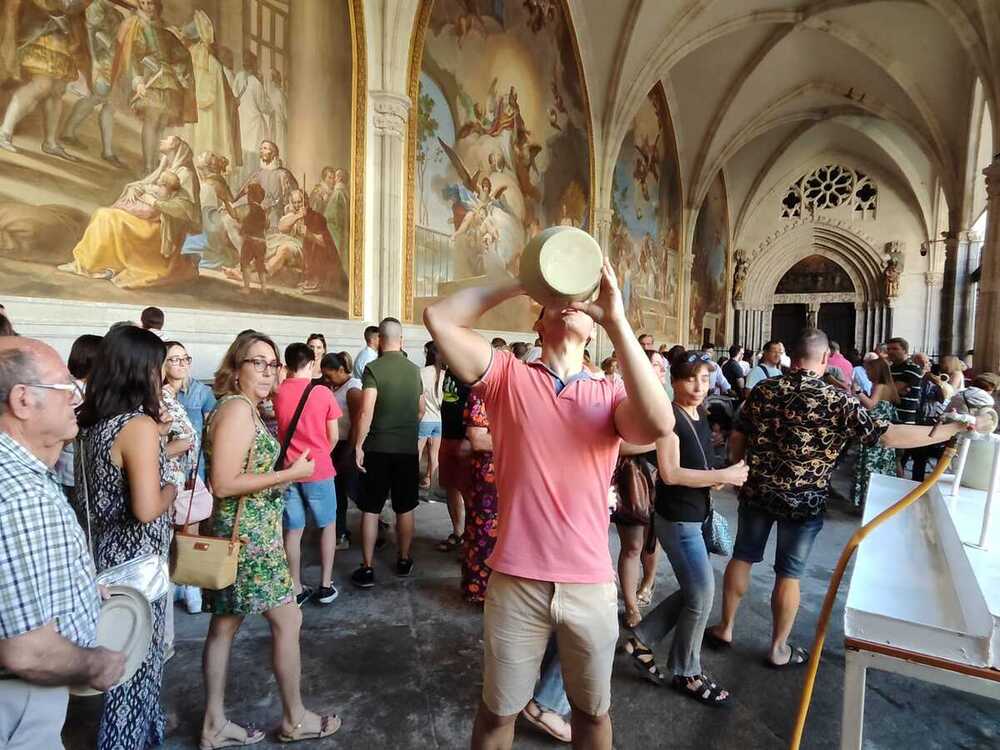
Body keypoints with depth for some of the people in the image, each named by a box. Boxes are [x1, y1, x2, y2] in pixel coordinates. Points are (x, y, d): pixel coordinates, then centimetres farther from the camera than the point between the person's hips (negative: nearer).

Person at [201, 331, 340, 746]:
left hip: (243, 533, 10)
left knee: (224, 625, 16)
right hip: (249, 536, -10)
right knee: (288, 620, 3)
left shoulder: (243, 408, 11)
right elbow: (223, 484, -24)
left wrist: (285, 469, 10)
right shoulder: (237, 409, -19)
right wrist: (291, 473, -21)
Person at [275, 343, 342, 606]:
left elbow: (279, 429, 12)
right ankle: (326, 586, 18)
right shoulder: (323, 393, -9)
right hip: (319, 469, -3)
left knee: (293, 530, 11)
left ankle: (297, 590, 19)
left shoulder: (278, 393, -2)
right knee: (328, 526, 13)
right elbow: (333, 437, -3)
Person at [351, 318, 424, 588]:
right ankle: (404, 561, 26)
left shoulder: (373, 368, -10)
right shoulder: (414, 370, 4)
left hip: (377, 448, -3)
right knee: (405, 508, 14)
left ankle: (367, 569, 12)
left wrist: (358, 446, -10)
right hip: (408, 448, 3)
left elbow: (366, 411, -17)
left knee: (370, 510, 7)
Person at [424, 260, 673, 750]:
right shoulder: (508, 376, -4)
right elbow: (439, 318, -13)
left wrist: (616, 319, -24)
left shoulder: (611, 394, -2)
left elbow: (658, 425, -23)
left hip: (591, 584, 2)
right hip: (515, 581, -1)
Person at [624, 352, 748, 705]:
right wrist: (723, 476, -19)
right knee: (702, 594, 2)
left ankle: (641, 639, 30)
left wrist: (722, 478, 2)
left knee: (693, 592, 15)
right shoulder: (670, 417, -17)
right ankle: (686, 673, 24)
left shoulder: (701, 415, 9)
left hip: (695, 516, 9)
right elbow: (670, 473, -24)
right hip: (678, 519, -9)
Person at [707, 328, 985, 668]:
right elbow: (888, 435, -16)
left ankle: (724, 628, 30)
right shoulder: (837, 400, -15)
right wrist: (955, 428, -7)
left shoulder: (764, 389, -5)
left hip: (758, 491, 3)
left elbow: (737, 438, -1)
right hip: (803, 502, -3)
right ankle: (778, 649, 27)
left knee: (742, 558, 17)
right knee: (788, 575, 11)